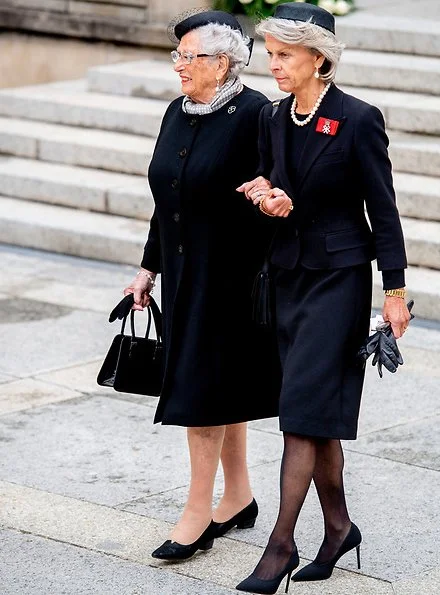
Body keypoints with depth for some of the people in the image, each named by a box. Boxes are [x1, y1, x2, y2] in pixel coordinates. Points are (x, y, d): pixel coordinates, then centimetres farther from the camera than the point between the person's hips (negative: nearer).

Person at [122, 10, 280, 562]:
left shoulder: (252, 114, -14)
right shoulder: (178, 113, 8)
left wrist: (263, 282, -22)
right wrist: (149, 268, 13)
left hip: (229, 274, -7)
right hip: (184, 273, 7)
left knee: (202, 387, -5)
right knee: (218, 388, 14)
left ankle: (199, 511, 3)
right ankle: (238, 497, 26)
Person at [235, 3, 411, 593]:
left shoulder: (358, 120, -13)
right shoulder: (273, 119, 6)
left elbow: (382, 208, -10)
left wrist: (395, 291, -9)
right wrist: (268, 200, -10)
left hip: (339, 276, -6)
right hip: (289, 273, 7)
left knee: (303, 409, -9)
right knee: (317, 411, 12)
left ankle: (281, 544, -6)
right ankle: (338, 526, 24)